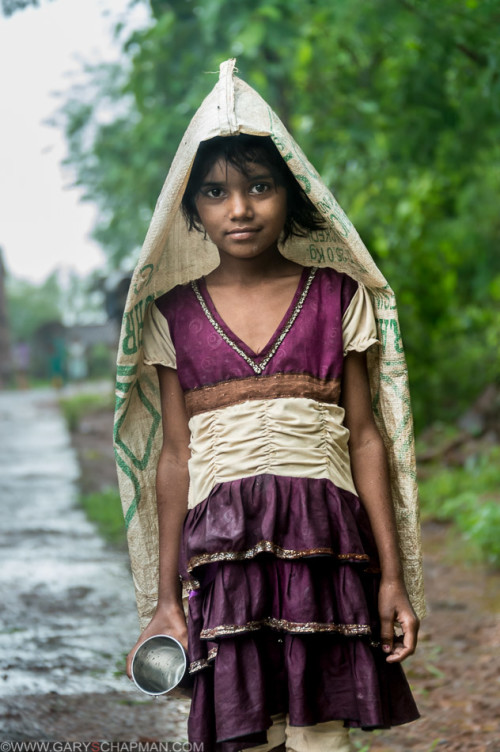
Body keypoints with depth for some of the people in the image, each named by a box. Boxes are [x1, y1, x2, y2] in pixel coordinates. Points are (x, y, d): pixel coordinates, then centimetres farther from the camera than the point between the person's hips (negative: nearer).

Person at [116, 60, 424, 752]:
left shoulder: (338, 296, 7)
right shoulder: (175, 314, 8)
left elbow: (364, 436, 6)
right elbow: (176, 455, 8)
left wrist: (392, 577, 2)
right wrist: (167, 599, 5)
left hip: (325, 539, 0)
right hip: (224, 548, 0)